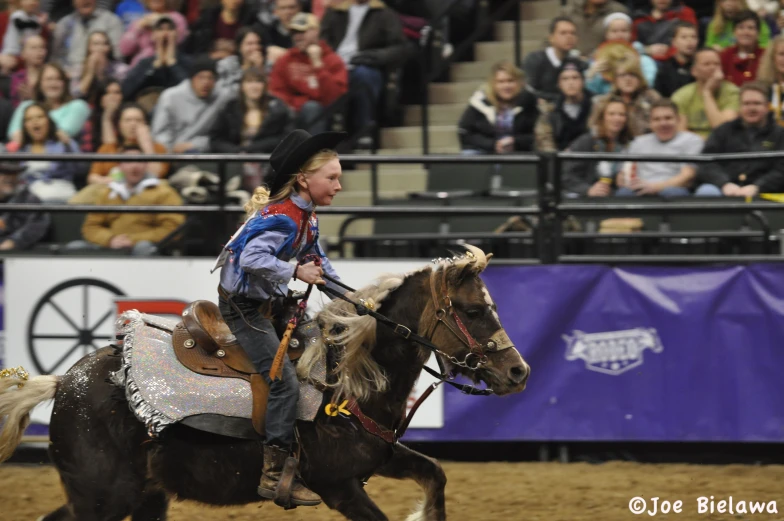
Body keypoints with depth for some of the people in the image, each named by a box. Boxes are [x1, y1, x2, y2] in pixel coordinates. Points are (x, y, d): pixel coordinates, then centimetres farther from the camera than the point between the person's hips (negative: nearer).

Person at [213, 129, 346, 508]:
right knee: (284, 381, -16)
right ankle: (275, 474, -15)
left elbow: (317, 260, 23)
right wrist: (295, 271, -35)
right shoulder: (282, 217, -23)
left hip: (269, 301, 11)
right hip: (242, 305, -11)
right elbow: (252, 258, -35)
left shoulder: (306, 217, 8)